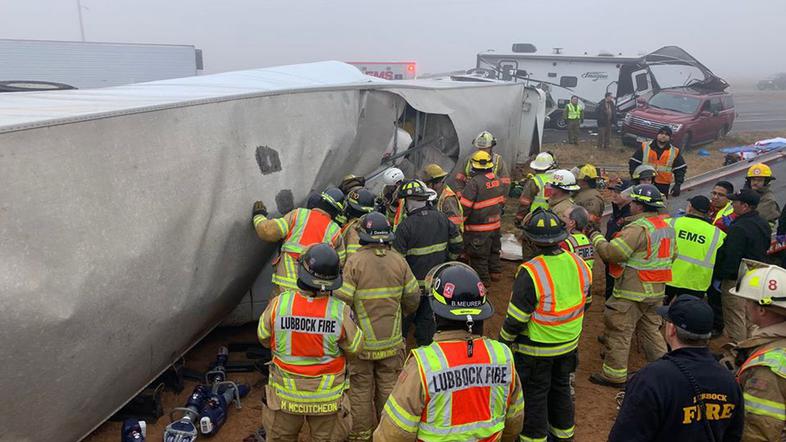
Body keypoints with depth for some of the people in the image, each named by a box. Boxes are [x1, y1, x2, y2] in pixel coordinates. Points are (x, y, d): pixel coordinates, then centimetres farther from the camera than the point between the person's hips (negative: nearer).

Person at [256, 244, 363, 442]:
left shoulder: (278, 304, -22)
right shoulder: (340, 311, -24)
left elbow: (264, 338, -4)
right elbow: (355, 347, -8)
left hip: (286, 395, 1)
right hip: (327, 399, -1)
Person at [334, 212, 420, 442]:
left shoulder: (354, 262, -16)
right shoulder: (398, 260, -4)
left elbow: (342, 300, -17)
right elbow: (413, 297, 1)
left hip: (362, 340, -3)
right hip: (392, 340, 3)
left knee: (361, 389, 11)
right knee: (388, 386, 17)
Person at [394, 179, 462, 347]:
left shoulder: (406, 226, -20)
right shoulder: (442, 218, -4)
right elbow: (457, 245, 5)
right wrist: (444, 261, 18)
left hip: (413, 284, -5)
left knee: (404, 317, 13)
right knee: (427, 317, 18)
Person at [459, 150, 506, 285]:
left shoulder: (474, 182, -23)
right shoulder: (497, 180, 1)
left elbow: (465, 206, -21)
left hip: (478, 226, -8)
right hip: (495, 224, 8)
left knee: (479, 254, 6)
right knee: (494, 249, 23)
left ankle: (483, 278, 15)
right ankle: (495, 272, 36)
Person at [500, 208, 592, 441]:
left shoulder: (531, 273, -29)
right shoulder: (578, 264, -9)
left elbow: (516, 319, -23)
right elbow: (584, 302, 6)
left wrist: (503, 341, -6)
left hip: (536, 349, -6)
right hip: (569, 344, 6)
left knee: (534, 394, 13)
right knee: (561, 387, 25)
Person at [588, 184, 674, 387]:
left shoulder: (638, 228, -22)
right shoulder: (666, 226, 8)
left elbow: (611, 253, -25)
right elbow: (672, 255, 18)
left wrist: (595, 236, -11)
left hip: (633, 291, -9)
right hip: (657, 291, 9)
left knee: (619, 332, 2)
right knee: (651, 329, 21)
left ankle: (614, 375, 10)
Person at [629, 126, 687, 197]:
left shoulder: (674, 152, 6)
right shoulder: (645, 147, 1)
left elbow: (680, 169, 10)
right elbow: (633, 163, 1)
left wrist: (678, 184, -1)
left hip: (663, 186, 1)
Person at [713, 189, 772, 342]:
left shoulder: (739, 228, -24)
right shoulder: (763, 224, 7)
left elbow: (730, 257, -25)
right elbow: (766, 247, 19)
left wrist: (719, 276, -14)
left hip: (736, 280, -9)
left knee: (735, 318, 2)